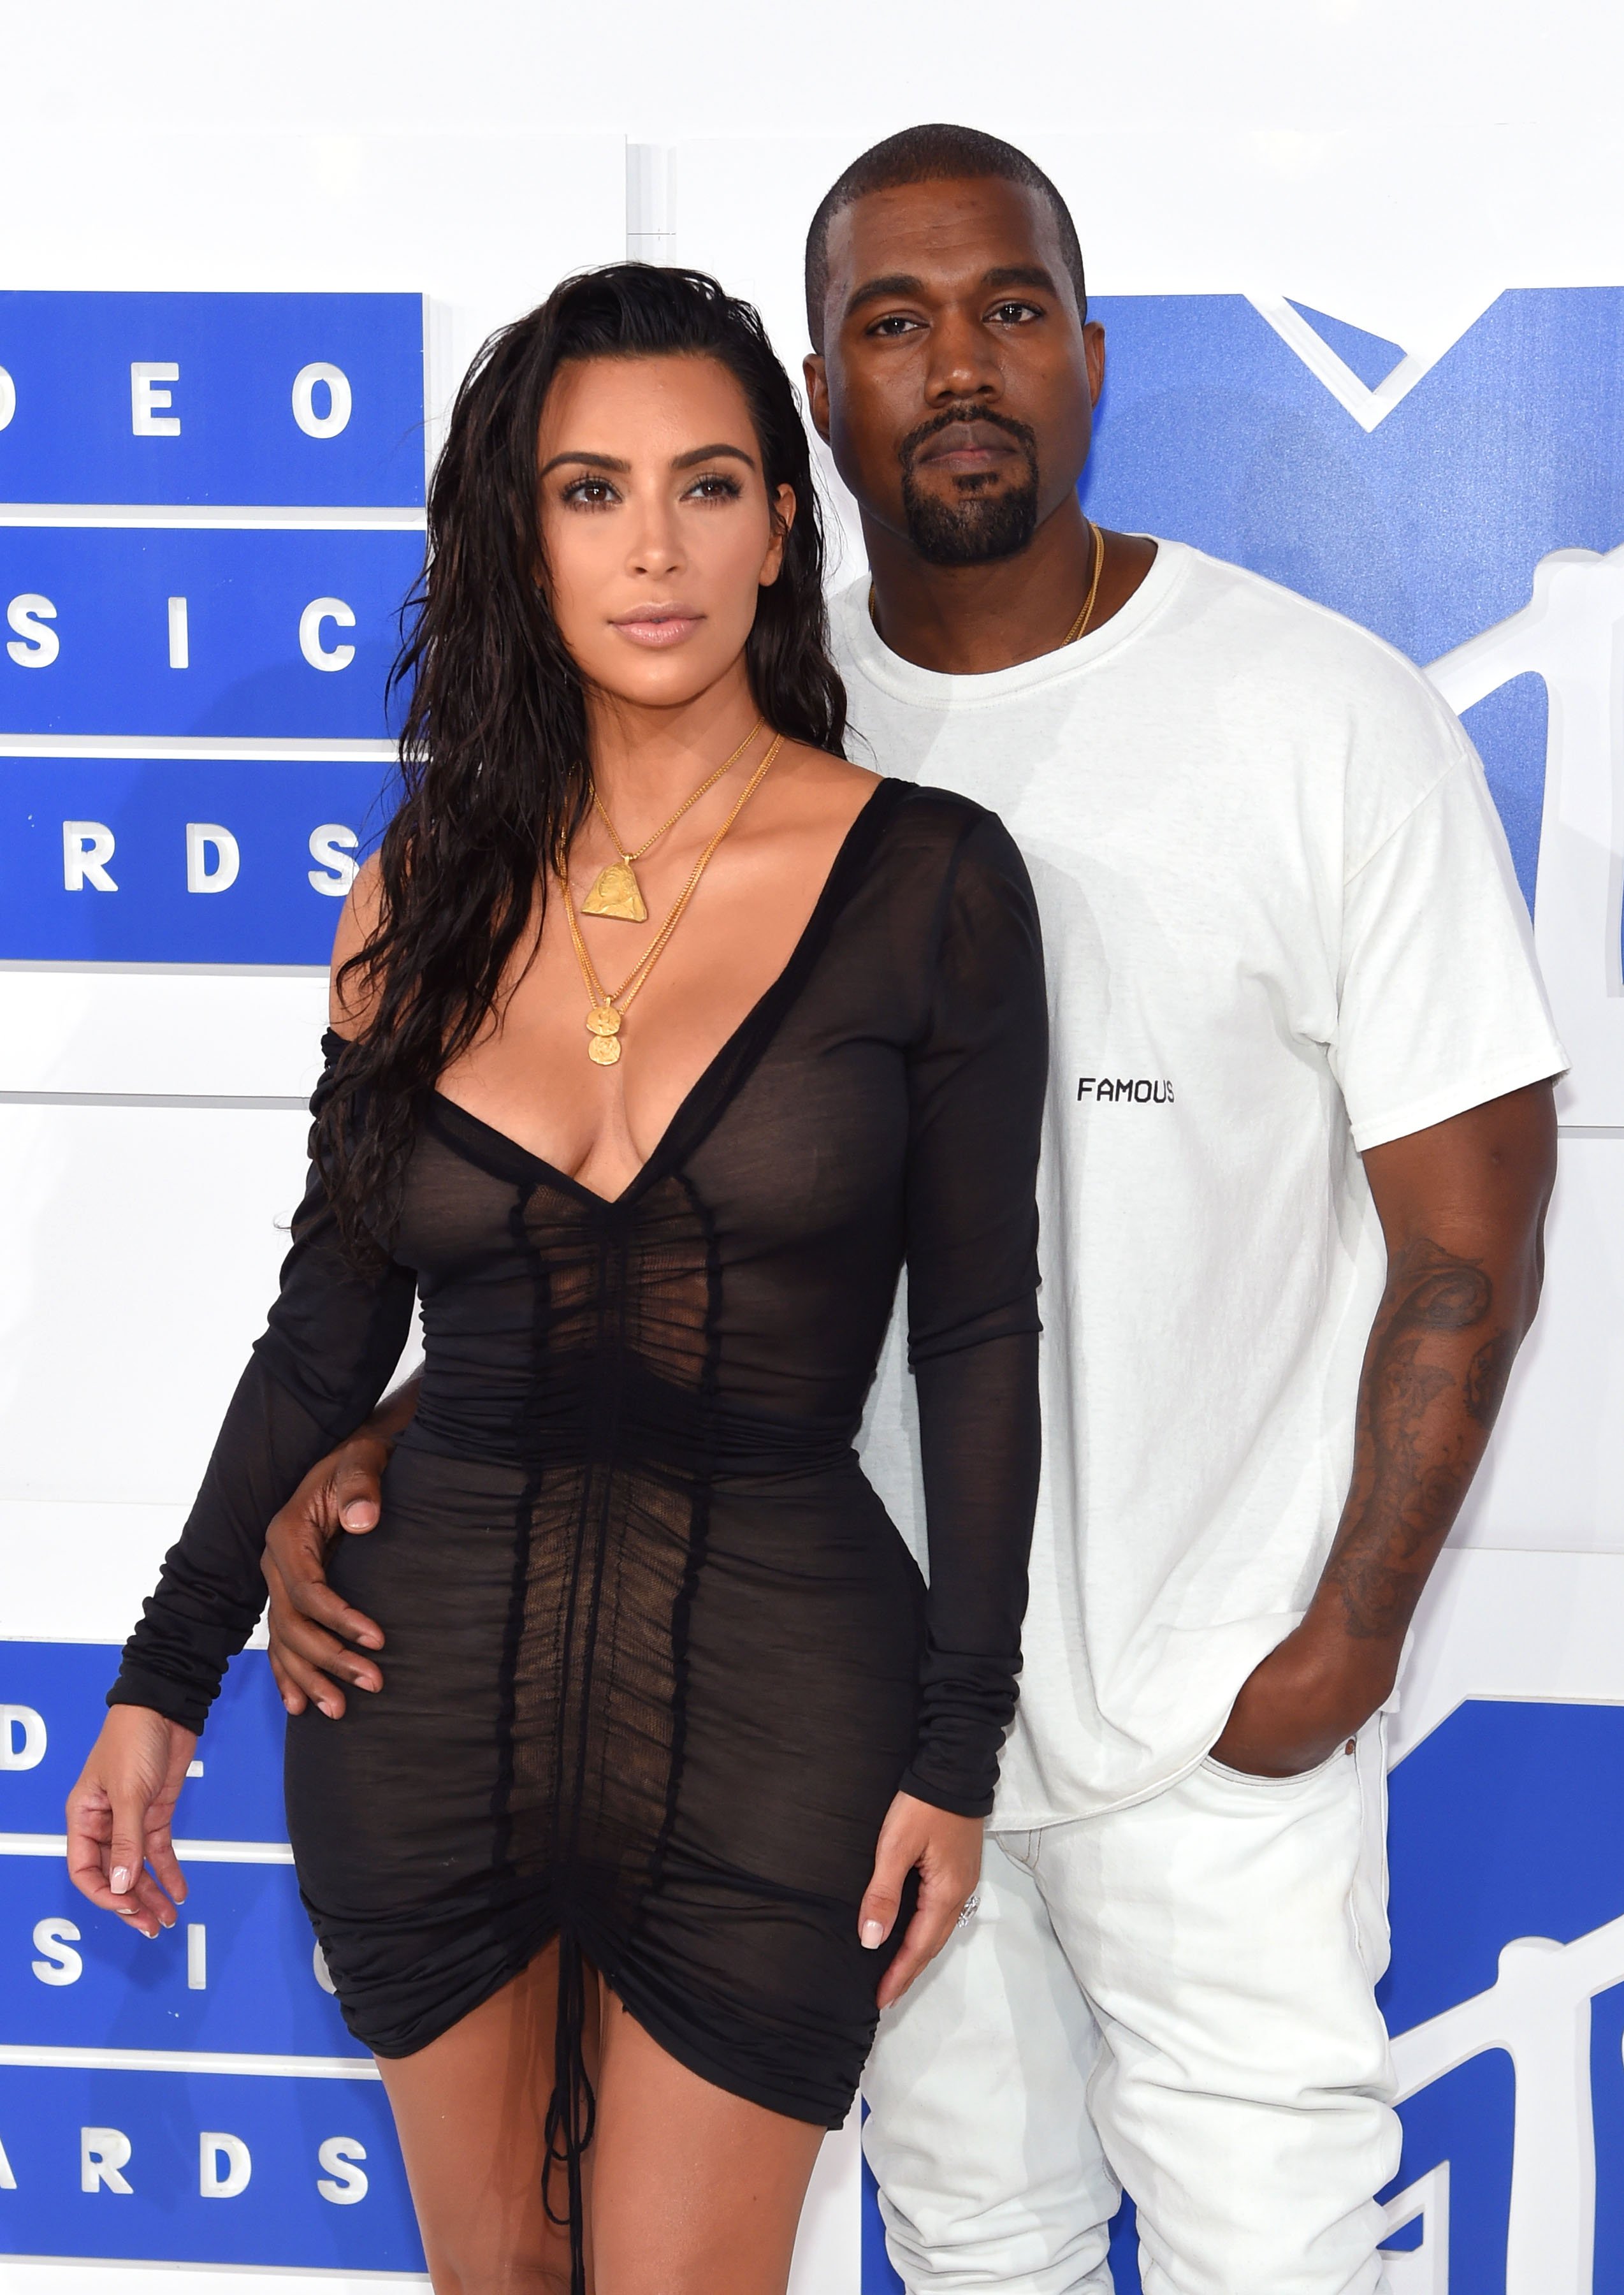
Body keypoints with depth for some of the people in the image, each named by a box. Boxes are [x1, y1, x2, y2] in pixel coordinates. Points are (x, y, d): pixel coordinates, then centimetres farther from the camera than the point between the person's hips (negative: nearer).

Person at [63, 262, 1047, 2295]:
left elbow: (976, 1328, -3)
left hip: (771, 1688, -3)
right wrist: (168, 1672, 11)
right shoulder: (425, 892, 3)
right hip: (428, 1675, 3)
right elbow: (333, 1321, 9)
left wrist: (958, 1744, -4)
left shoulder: (927, 882, -6)